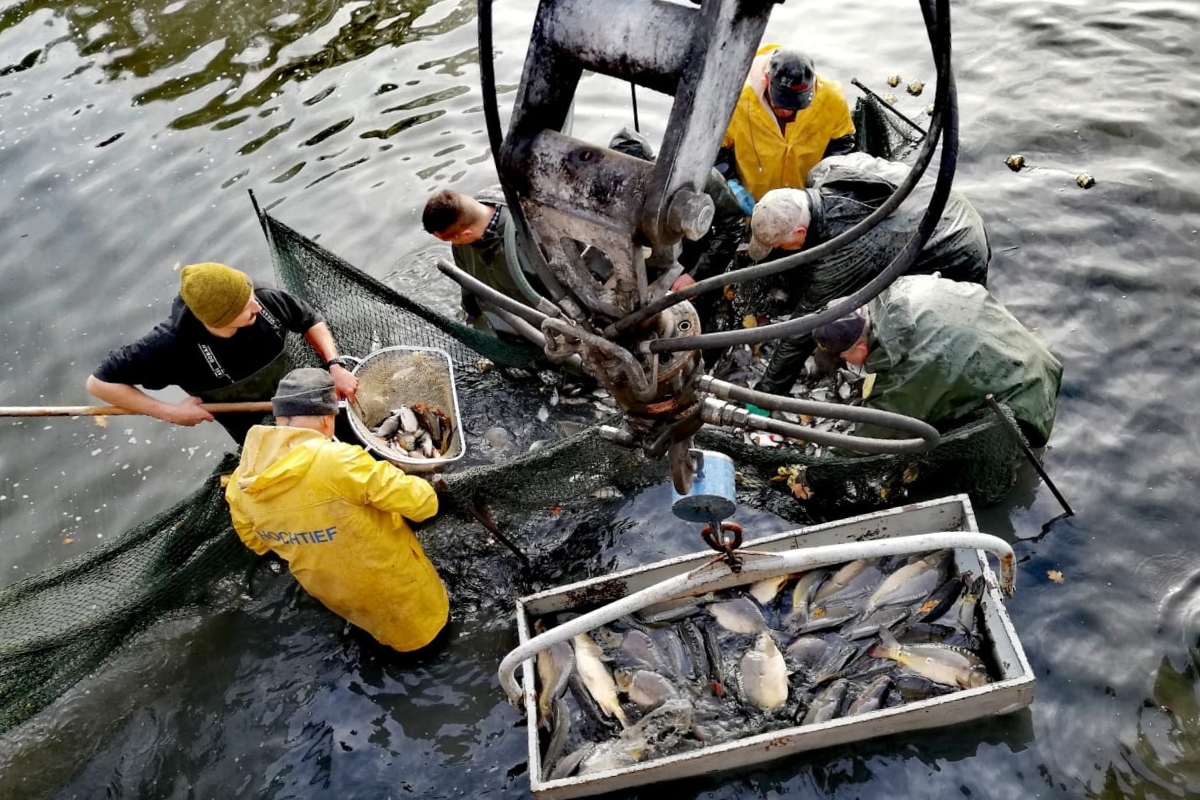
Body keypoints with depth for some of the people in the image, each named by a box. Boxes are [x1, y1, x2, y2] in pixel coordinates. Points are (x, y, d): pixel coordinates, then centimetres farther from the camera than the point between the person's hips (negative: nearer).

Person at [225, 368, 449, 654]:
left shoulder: (240, 483, -16)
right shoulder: (338, 462, -39)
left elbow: (257, 542, 6)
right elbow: (423, 503, -28)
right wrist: (393, 479, -6)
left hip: (333, 596, 6)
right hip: (399, 598, -6)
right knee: (422, 624, 26)